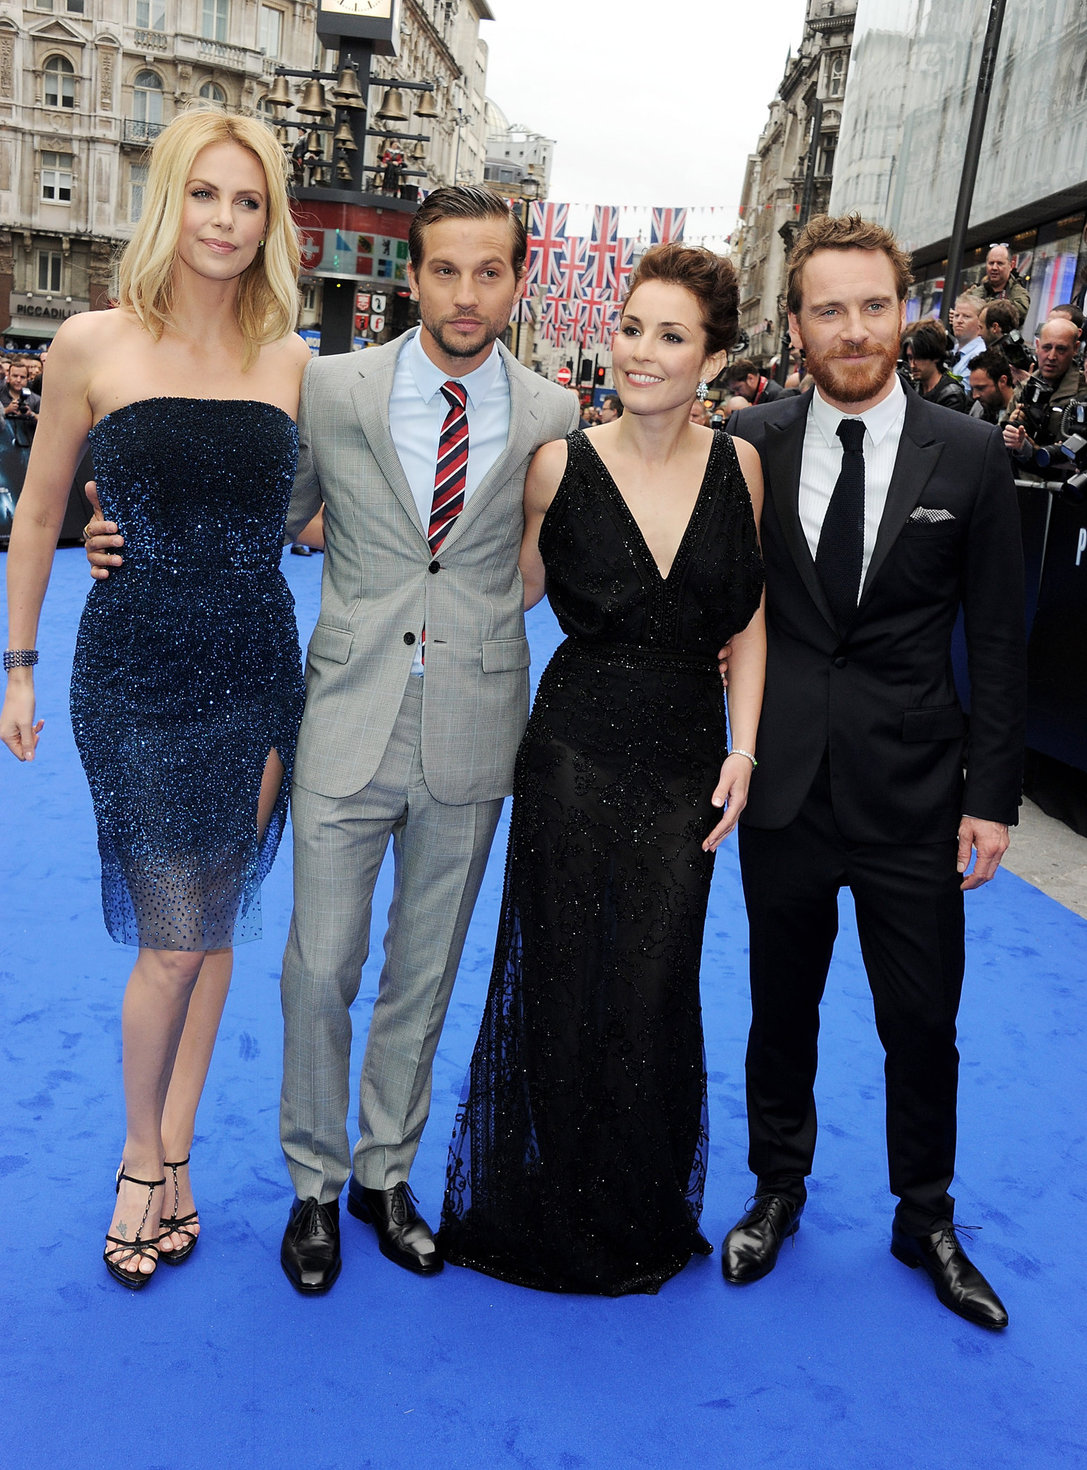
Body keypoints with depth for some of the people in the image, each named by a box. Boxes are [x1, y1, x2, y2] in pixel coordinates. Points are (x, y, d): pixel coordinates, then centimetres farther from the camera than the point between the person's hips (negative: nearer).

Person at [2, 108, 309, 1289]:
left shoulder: (292, 362, 3)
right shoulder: (95, 345, -3)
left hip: (257, 670, 3)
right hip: (135, 670, -3)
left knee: (209, 929, 11)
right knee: (175, 940, -4)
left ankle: (172, 1153, 30)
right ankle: (144, 1161, 22)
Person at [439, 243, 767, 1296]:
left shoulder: (737, 465, 1)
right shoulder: (562, 463, -5)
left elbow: (748, 620, 5)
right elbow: (512, 593, 4)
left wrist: (743, 749, -1)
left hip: (687, 754, 2)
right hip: (577, 745, -1)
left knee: (656, 984, 10)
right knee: (565, 979, 8)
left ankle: (647, 1213, 35)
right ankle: (559, 1206, 34)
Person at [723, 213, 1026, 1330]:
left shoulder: (969, 455, -3)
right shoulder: (750, 446, -2)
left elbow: (998, 641, -1)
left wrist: (992, 795, -4)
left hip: (914, 798, 0)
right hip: (784, 786, 1)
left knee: (922, 1027, 12)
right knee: (782, 1009, 17)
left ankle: (925, 1220, 37)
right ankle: (779, 1188, 40)